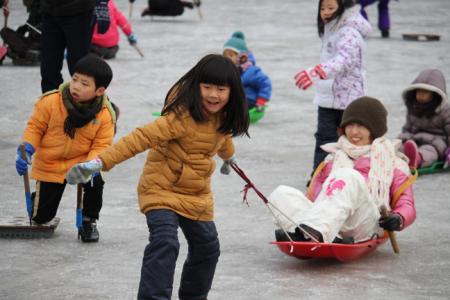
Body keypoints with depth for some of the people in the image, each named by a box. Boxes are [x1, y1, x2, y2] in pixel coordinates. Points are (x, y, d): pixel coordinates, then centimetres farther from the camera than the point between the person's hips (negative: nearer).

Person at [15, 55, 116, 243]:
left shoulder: (105, 115, -14)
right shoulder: (51, 102, -16)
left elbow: (101, 146, -12)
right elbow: (35, 127, -6)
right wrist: (26, 150, -22)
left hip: (81, 162, 0)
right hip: (48, 165, 0)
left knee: (95, 182, -34)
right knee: (41, 217, 3)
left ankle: (89, 221, -5)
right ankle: (38, 197, 44)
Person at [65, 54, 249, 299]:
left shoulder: (220, 116, -3)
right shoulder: (182, 116, -28)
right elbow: (143, 137, -37)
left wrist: (228, 156, 47)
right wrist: (100, 162, -46)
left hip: (197, 196, 8)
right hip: (162, 189, -8)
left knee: (207, 247, 18)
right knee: (164, 243, -26)